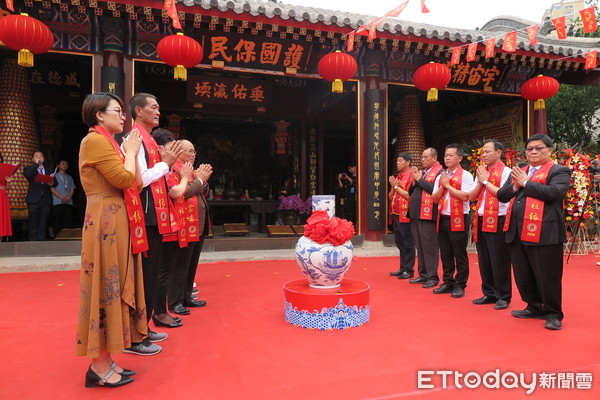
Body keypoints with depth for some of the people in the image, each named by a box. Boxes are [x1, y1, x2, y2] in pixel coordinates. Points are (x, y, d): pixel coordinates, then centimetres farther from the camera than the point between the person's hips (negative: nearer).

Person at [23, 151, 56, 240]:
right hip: (34, 199, -2)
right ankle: (33, 240, 4)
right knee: (33, 222, -2)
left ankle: (42, 240, 6)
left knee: (43, 222, 2)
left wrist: (52, 183, -16)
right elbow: (26, 174, -15)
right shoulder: (29, 169, 10)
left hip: (46, 200, 2)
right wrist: (36, 164, -11)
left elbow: (55, 182, 8)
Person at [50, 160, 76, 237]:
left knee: (67, 220, -1)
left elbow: (72, 189, 12)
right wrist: (61, 197, -11)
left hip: (68, 202, 3)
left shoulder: (69, 177, 20)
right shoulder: (55, 176, 9)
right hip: (57, 202, -3)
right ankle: (56, 236, -2)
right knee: (56, 221, -5)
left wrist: (68, 197, -7)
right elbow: (52, 189, 0)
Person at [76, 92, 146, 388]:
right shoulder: (95, 140, -9)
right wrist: (130, 152, -5)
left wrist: (130, 152, 7)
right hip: (106, 223, -10)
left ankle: (105, 361, 21)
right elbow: (124, 178, -20)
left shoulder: (107, 142, 20)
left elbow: (136, 183, 13)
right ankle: (99, 367, 8)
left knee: (114, 287, 11)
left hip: (117, 223, 10)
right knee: (105, 288, -4)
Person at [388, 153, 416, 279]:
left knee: (407, 243, -2)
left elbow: (409, 195, -17)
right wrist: (393, 187, 0)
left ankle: (409, 270, 5)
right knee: (400, 243, 13)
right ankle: (403, 268, 22)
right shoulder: (397, 177, 18)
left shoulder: (411, 176, -8)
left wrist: (396, 186, -8)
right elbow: (391, 197, 18)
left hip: (405, 215, -8)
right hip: (396, 214, 8)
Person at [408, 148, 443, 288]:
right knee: (420, 247, 13)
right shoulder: (421, 171, 19)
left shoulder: (439, 171, -5)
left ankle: (432, 277, 5)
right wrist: (414, 180, 2)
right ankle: (423, 274, 22)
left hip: (428, 214, -8)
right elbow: (411, 191, 19)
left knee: (429, 247, -3)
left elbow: (435, 189, -20)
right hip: (416, 213, 8)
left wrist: (419, 179, -11)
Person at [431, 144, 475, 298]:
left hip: (458, 219, -6)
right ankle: (448, 282, 22)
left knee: (460, 254, 2)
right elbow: (434, 198, 10)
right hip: (443, 219, 6)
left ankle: (460, 285, 12)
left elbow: (465, 196, -18)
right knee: (445, 254, 12)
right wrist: (442, 186, -6)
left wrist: (448, 185, -11)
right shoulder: (440, 176, 13)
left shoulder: (465, 175, -6)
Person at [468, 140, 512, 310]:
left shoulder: (506, 172, -6)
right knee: (484, 261, 12)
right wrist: (480, 182, -2)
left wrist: (486, 181, -12)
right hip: (481, 221, 7)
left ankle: (503, 297, 12)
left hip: (497, 221, -7)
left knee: (499, 262, 0)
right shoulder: (482, 172, 15)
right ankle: (489, 294, 23)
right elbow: (471, 197, 12)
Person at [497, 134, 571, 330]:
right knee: (523, 275, 14)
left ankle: (553, 314, 18)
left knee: (547, 276, 2)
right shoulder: (519, 172, 18)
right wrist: (515, 186, -7)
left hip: (544, 232, -6)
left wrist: (526, 183, -11)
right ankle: (534, 307, 31)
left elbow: (554, 192, -19)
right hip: (517, 232, 7)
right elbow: (501, 195, 13)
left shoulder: (559, 171, -1)